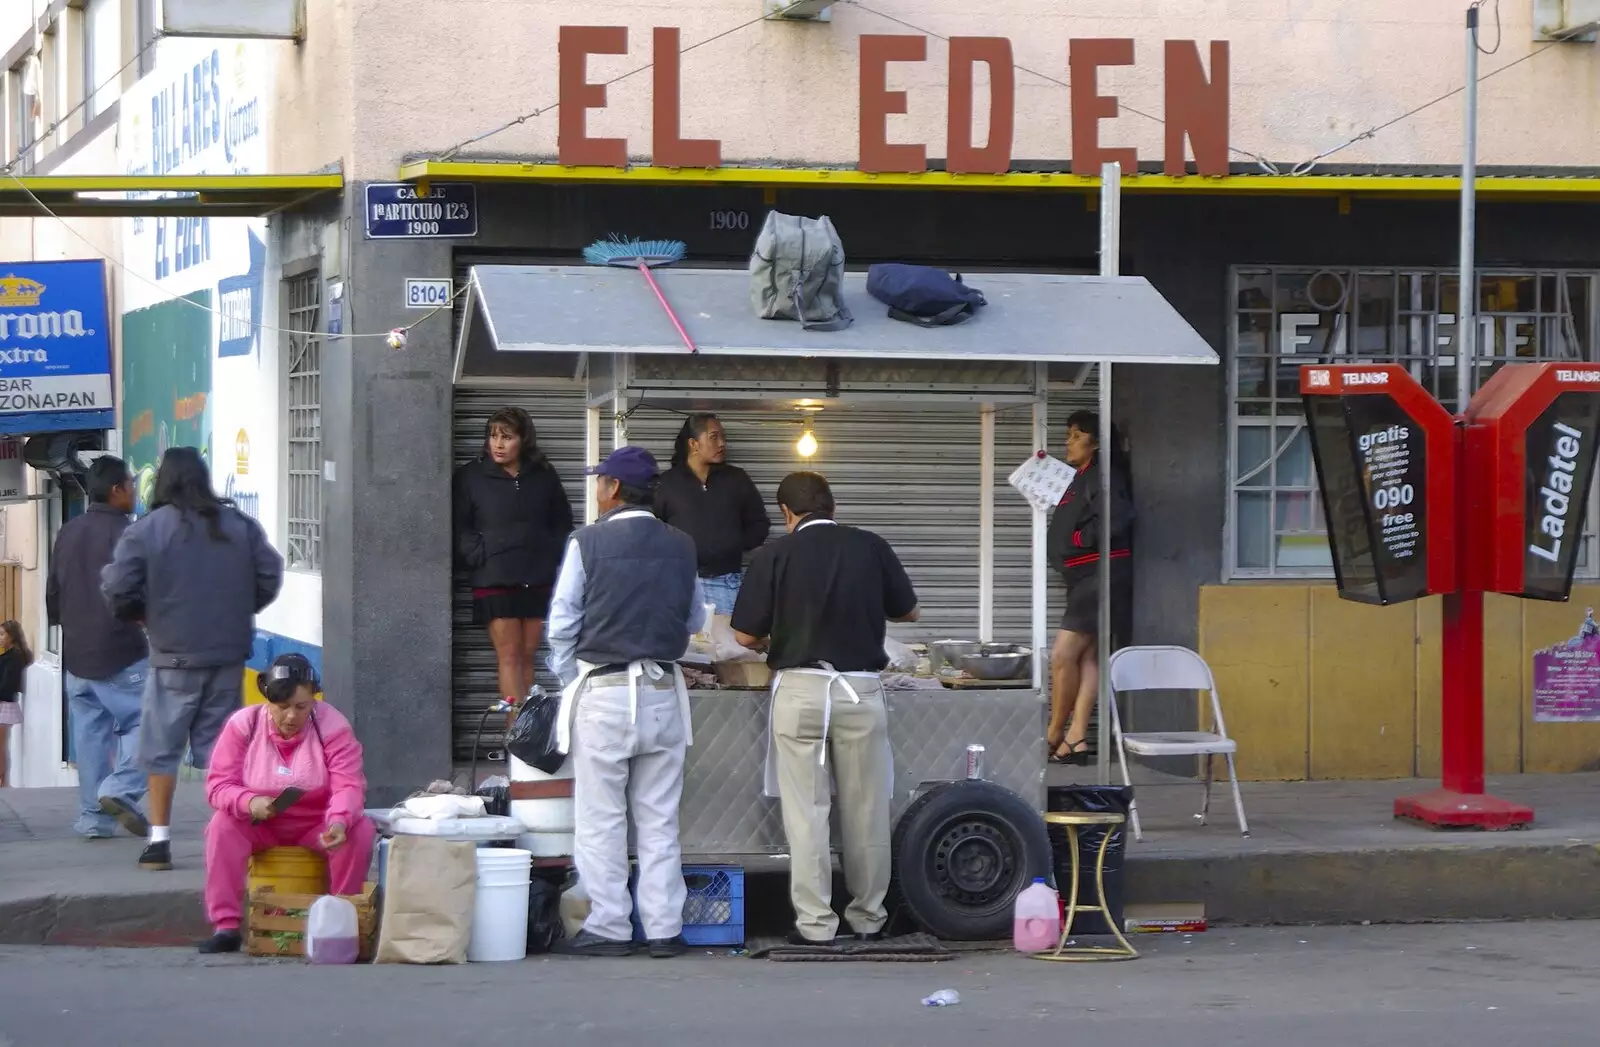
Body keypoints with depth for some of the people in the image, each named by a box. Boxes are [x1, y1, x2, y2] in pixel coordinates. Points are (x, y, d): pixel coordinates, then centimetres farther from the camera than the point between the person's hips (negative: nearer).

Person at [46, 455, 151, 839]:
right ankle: (121, 790, -16)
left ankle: (93, 817, 8)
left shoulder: (68, 533, 10)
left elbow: (53, 594, 17)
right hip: (121, 654, -7)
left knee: (90, 735, 9)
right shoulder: (124, 534, -14)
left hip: (76, 656, 7)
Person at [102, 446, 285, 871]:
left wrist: (143, 615, 10)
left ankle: (159, 840, 6)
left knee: (162, 749, 7)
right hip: (229, 656, 3)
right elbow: (270, 577, 6)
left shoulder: (146, 530, -8)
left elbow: (118, 590, -10)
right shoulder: (241, 526, 4)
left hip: (174, 658, -3)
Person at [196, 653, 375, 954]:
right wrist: (249, 802, -36)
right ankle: (225, 927, -27)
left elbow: (348, 786, -20)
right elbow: (218, 785, -13)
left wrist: (339, 822, -43)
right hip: (259, 826, 1)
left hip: (317, 825, 0)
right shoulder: (242, 725, -11)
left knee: (360, 830, -28)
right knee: (222, 825, -29)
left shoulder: (332, 726, -14)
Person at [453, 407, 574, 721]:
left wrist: (554, 558, 6)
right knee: (509, 656, -7)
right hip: (494, 581, -3)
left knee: (527, 656, 6)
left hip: (538, 580, 3)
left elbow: (563, 522, 18)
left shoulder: (544, 476, 9)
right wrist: (480, 558, -11)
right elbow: (460, 529, 0)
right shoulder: (471, 477, 1)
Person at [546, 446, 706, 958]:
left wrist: (570, 680, 9)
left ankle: (608, 928, 4)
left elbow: (561, 626, -5)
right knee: (659, 820, 9)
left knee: (601, 819, 3)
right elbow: (695, 621, 13)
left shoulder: (588, 543, -8)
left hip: (603, 691, -4)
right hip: (663, 691, 4)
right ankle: (663, 928, 10)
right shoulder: (681, 547, 3)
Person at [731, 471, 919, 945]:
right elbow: (909, 612, 15)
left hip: (800, 688, -2)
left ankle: (814, 922, 3)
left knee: (806, 812, 3)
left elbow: (746, 635, -3)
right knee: (866, 811, 10)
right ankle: (869, 918, 19)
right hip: (861, 688, 2)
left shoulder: (775, 555, -4)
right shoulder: (871, 548, 2)